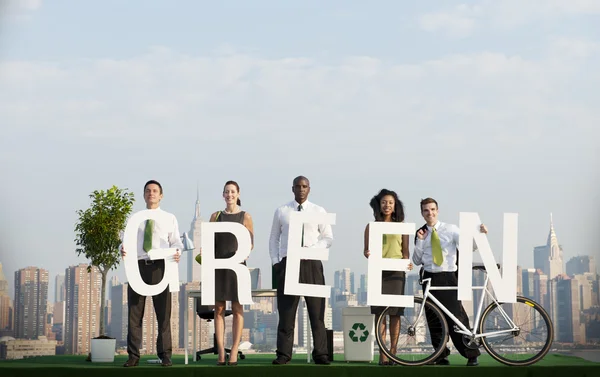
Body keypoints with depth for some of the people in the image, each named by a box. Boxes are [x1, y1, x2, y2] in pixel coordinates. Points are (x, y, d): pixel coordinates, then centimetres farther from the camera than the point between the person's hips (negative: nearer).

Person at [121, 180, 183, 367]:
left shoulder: (169, 218, 12)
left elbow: (176, 241, 5)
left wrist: (178, 252, -17)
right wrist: (123, 249, -11)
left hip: (160, 266, -2)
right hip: (137, 265, 2)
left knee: (163, 313, 0)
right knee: (134, 313, 0)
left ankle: (165, 355, 5)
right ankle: (133, 355, 4)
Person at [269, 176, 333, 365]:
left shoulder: (318, 211, 7)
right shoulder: (281, 211, 8)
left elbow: (328, 238, 7)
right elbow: (274, 239, 11)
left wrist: (314, 248, -12)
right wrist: (275, 262, -1)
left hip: (312, 264, 0)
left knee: (317, 310, 0)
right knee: (286, 311, 1)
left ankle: (320, 354, 3)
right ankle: (283, 353, 4)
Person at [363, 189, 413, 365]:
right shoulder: (372, 226, 9)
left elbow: (405, 251, 11)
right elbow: (366, 250, 9)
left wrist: (407, 262, -8)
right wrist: (368, 254, -14)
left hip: (396, 272, 1)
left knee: (395, 313, -1)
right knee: (380, 312, -5)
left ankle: (393, 352, 4)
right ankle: (382, 355, -5)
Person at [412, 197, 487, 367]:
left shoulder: (451, 229, 4)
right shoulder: (421, 233, 11)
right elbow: (416, 261, 9)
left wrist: (480, 234, -20)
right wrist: (420, 241, -3)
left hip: (449, 277, -3)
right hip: (430, 278, 3)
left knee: (457, 317, -9)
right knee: (433, 319, 5)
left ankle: (472, 355, -2)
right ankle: (441, 356, 13)